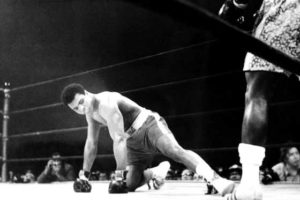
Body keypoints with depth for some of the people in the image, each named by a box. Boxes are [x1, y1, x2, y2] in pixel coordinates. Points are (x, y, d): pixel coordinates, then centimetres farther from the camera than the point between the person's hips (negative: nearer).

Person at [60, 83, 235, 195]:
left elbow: (118, 139, -24)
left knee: (175, 151, -36)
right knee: (130, 185, -5)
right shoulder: (90, 113, 7)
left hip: (149, 124, -8)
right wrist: (85, 173, 22)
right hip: (133, 140, 8)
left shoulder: (106, 102, -21)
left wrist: (120, 172, -22)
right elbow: (91, 145, 19)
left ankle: (217, 180, -49)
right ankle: (157, 172, 18)